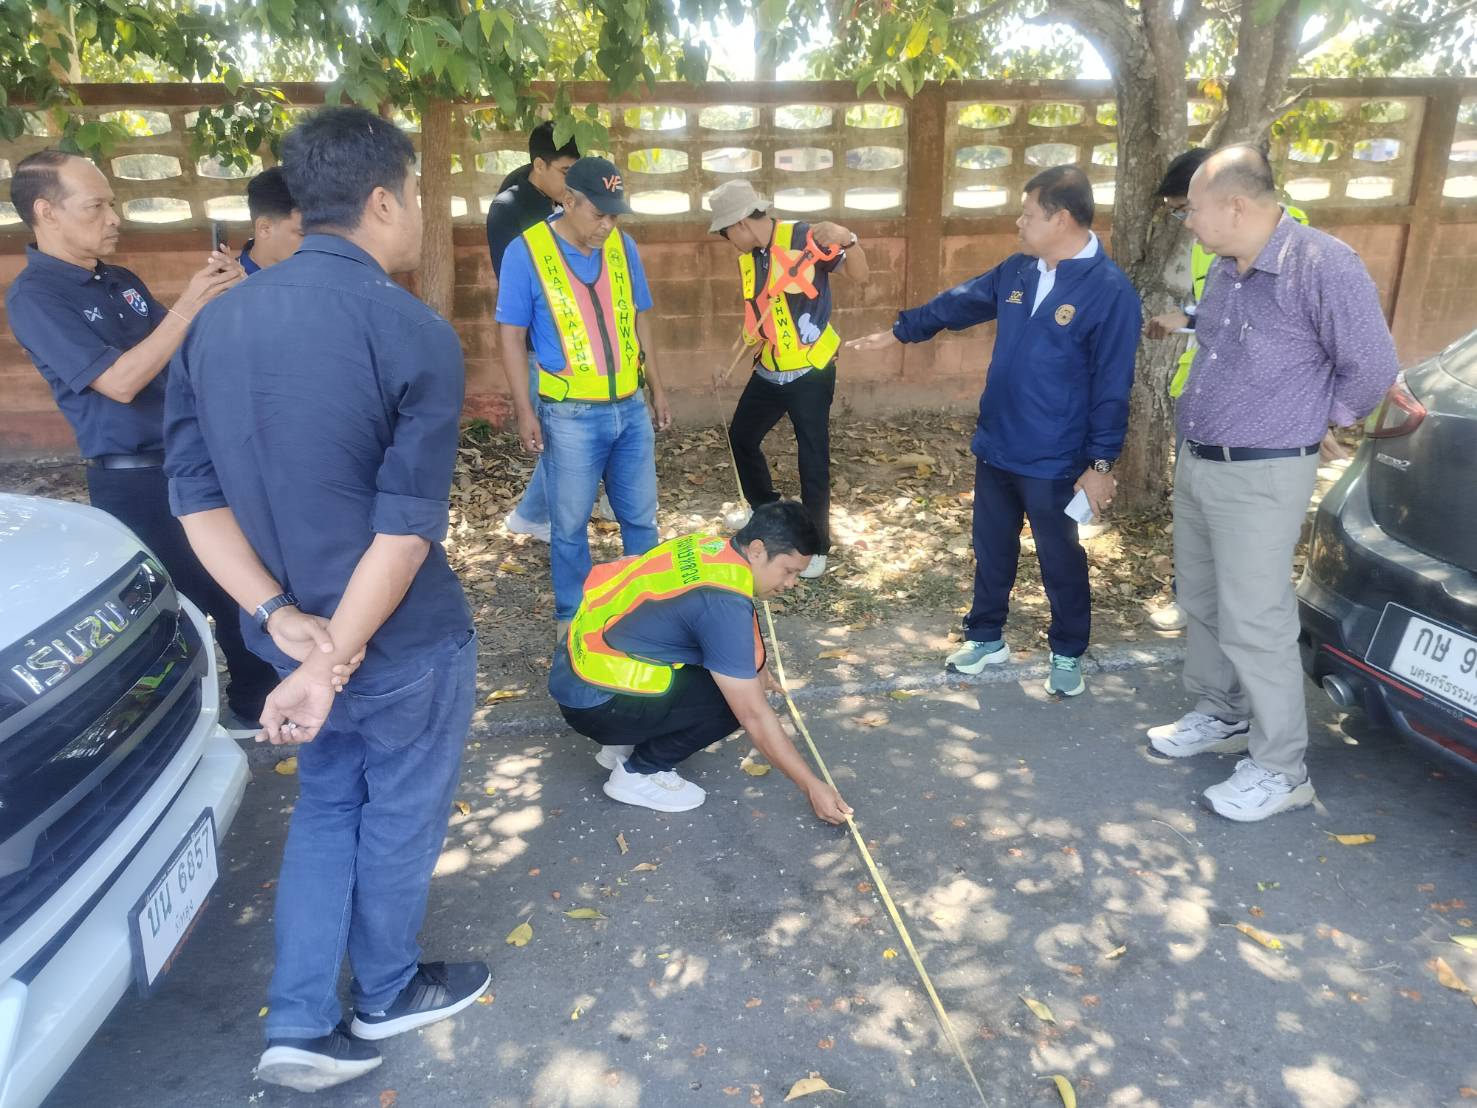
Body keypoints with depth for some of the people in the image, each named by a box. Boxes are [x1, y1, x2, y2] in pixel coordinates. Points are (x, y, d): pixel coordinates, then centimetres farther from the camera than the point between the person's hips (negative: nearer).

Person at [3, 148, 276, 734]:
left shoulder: (121, 281, 11)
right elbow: (119, 382, -22)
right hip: (135, 480, -7)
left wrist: (216, 295, -3)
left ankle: (255, 705, 30)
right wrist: (187, 305, -24)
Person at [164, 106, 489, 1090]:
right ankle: (386, 996, 40)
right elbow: (406, 527, -24)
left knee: (326, 805, 25)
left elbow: (196, 495, -2)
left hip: (291, 634, 6)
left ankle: (302, 1026, 28)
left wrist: (284, 622, -8)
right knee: (399, 816, 17)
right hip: (405, 642, -5)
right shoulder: (415, 334, -19)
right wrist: (336, 661, -19)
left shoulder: (215, 323, 1)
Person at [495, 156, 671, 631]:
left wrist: (657, 387, 13)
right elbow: (512, 338, -8)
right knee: (570, 524, 8)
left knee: (640, 516, 15)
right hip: (570, 415, -4)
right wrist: (524, 411, -11)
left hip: (630, 407, 4)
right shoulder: (526, 252, -10)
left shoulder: (622, 246, 3)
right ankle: (572, 615, 25)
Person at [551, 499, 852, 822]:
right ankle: (639, 773, 1)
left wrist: (754, 668, 25)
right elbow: (754, 716, -20)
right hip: (593, 700, -9)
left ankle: (625, 743, 17)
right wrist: (812, 786, -13)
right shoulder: (723, 602, -24)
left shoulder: (710, 548, 2)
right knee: (735, 701, -14)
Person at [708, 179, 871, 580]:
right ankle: (767, 511, 41)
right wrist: (751, 337, -1)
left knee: (813, 460, -1)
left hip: (811, 372, -7)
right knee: (740, 437, 19)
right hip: (769, 372, 8)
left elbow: (860, 276, -16)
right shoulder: (746, 258, 5)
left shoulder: (805, 238, -15)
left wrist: (847, 240, -33)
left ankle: (816, 545, 14)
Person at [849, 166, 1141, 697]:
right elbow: (957, 303, 19)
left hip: (1055, 462, -6)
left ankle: (1068, 654, 30)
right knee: (992, 550, 18)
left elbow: (1112, 387, -15)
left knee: (1060, 560, 10)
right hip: (995, 448, 6)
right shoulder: (1017, 271, 3)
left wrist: (1101, 462, -16)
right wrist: (898, 332, 24)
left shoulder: (1110, 291, -16)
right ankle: (986, 638, 36)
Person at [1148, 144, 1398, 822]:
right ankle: (1219, 717, 36)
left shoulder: (1322, 266, -17)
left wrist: (1315, 417, -1)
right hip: (1195, 465, 8)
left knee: (1254, 624, -4)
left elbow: (1372, 367, -13)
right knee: (1201, 605, 18)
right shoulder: (1224, 270, 8)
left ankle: (1281, 771, 10)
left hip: (1261, 478, -8)